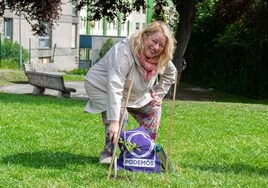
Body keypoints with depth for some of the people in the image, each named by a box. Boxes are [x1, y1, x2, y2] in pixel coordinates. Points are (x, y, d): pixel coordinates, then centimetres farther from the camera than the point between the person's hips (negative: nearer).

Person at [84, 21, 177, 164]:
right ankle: (108, 153, -11)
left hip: (132, 93, 7)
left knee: (153, 110, 0)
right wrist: (114, 121, -51)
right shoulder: (124, 53, -38)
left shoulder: (161, 58, -15)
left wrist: (158, 95, -3)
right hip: (102, 87, -7)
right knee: (120, 115, -28)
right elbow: (115, 87, -45)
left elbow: (170, 74, 10)